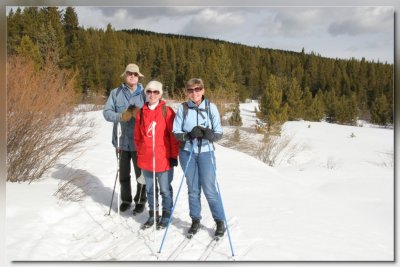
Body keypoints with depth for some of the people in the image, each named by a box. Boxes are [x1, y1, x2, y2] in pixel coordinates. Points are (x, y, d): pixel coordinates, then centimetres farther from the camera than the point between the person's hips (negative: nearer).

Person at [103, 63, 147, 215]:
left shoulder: (144, 94, -2)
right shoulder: (116, 93, 2)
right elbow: (107, 112, -3)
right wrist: (121, 116, -21)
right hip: (123, 141, 2)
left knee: (141, 174, 8)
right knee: (123, 174, 15)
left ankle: (140, 201, 27)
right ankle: (126, 199, 35)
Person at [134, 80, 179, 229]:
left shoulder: (167, 111, -6)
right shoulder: (141, 113, 5)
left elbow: (173, 135, -6)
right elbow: (137, 136, 12)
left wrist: (174, 155, -7)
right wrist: (140, 153, 11)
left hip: (164, 159, -4)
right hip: (146, 159, 4)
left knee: (165, 190, 8)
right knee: (150, 190, 15)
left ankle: (166, 215, 25)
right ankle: (153, 215, 31)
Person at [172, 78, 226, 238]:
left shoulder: (211, 107, -3)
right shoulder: (183, 108, -2)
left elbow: (219, 133, -3)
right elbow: (176, 132, -3)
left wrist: (211, 135, -25)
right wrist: (189, 135, -21)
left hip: (206, 152, -1)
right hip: (187, 152, 1)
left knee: (209, 189, 1)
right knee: (193, 189, 11)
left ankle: (220, 221, 17)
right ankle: (195, 220, 27)